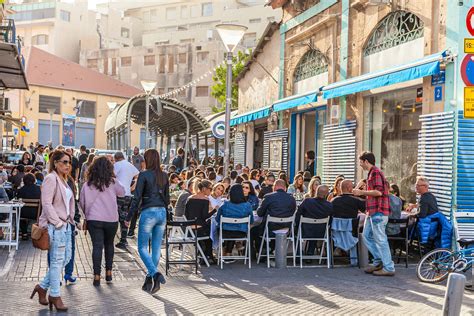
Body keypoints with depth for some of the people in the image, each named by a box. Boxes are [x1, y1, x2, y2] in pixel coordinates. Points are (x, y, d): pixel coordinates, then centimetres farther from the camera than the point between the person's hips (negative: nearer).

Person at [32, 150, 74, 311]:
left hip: (65, 224, 9)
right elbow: (47, 204, -19)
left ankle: (43, 286, 23)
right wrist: (57, 222, -18)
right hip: (55, 226, -9)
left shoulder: (63, 180, 16)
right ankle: (55, 296, 10)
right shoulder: (51, 179, -12)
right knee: (57, 260, -2)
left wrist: (70, 219, 13)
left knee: (66, 258, 12)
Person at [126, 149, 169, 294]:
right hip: (162, 212, 6)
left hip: (148, 212, -6)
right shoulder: (164, 175, 8)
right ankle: (150, 279, 15)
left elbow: (137, 198, -11)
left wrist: (129, 217, -5)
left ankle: (155, 273, -14)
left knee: (142, 247, 4)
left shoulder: (144, 175, -9)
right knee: (156, 248, 9)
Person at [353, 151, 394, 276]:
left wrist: (362, 192, -14)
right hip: (372, 211, 11)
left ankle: (389, 268, -1)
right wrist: (361, 193, 20)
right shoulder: (372, 172, 19)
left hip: (378, 212, -11)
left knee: (380, 240, -6)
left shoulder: (375, 172, -13)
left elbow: (378, 192, -23)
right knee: (367, 237, 14)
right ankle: (379, 261, 21)